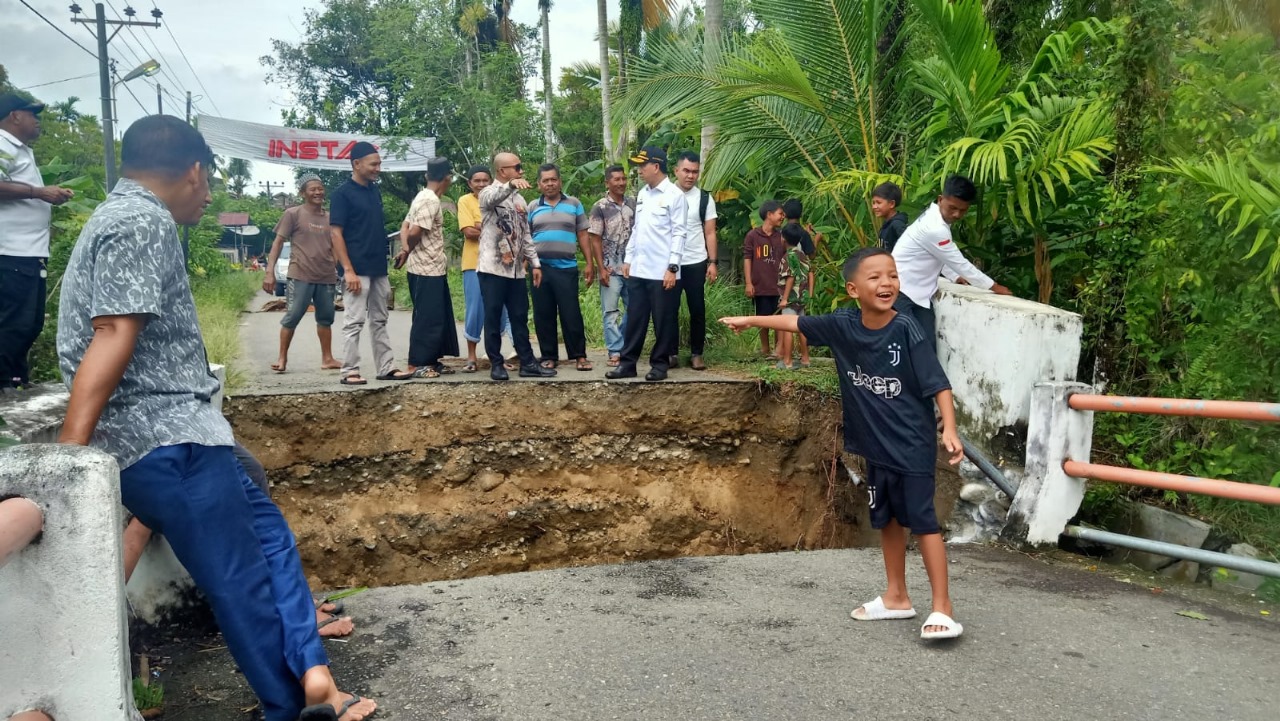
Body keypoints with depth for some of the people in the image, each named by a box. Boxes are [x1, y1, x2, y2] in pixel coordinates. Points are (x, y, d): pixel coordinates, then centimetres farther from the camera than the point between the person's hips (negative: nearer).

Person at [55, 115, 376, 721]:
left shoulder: (120, 216, 19)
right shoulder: (143, 223, -13)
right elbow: (113, 335, -24)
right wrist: (69, 450, -30)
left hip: (172, 433, 11)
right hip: (170, 441, -11)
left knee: (266, 531, 15)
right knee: (240, 580, -1)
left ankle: (308, 671, 15)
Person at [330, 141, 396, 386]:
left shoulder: (375, 191, 13)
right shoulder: (343, 193, -8)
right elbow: (336, 234, -12)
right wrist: (348, 270, -18)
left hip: (379, 269, 7)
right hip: (358, 270, -7)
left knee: (379, 321, 12)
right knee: (354, 322, -3)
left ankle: (386, 368, 17)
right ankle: (349, 372, 2)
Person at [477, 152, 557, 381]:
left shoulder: (519, 199, 16)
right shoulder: (488, 193, -4)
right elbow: (493, 198, -32)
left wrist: (535, 263, 12)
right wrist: (511, 185, -51)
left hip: (516, 269, 6)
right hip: (492, 268, -6)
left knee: (520, 318, 9)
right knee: (493, 318, 1)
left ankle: (527, 363, 14)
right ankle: (496, 364, 9)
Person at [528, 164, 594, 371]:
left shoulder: (574, 204, 7)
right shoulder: (532, 207, 10)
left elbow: (582, 235, 6)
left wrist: (590, 263, 1)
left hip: (566, 267, -2)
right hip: (540, 267, 2)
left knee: (571, 313, -2)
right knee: (543, 315, 5)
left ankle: (579, 356, 6)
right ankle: (548, 356, 14)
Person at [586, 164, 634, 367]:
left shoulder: (633, 204, 6)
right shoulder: (600, 207, -5)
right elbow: (595, 240, -6)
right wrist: (601, 269, -11)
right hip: (611, 268, -4)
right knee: (611, 311, 0)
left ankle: (624, 345, 24)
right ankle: (615, 351, 7)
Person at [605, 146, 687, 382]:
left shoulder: (674, 195, -9)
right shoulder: (642, 194, 13)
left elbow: (678, 234, -11)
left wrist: (672, 267, -15)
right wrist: (628, 259, 14)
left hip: (662, 271, -7)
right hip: (638, 270, 7)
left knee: (663, 321, 4)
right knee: (634, 318, 10)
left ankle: (660, 364, 14)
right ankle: (627, 362, 16)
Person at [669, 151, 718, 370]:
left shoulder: (705, 198, 3)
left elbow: (710, 233, 4)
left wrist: (712, 262, -3)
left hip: (696, 263, 1)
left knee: (697, 310, 4)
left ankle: (696, 354, 13)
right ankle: (672, 353, 13)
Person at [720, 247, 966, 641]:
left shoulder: (906, 329, -18)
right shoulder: (843, 325, -5)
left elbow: (937, 383, -17)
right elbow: (797, 322, 9)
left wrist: (949, 430, -27)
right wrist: (749, 320, 17)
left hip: (912, 445, -6)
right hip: (875, 445, 6)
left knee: (922, 521, -2)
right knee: (887, 520, 16)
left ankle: (943, 607, 8)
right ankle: (897, 597, 31)